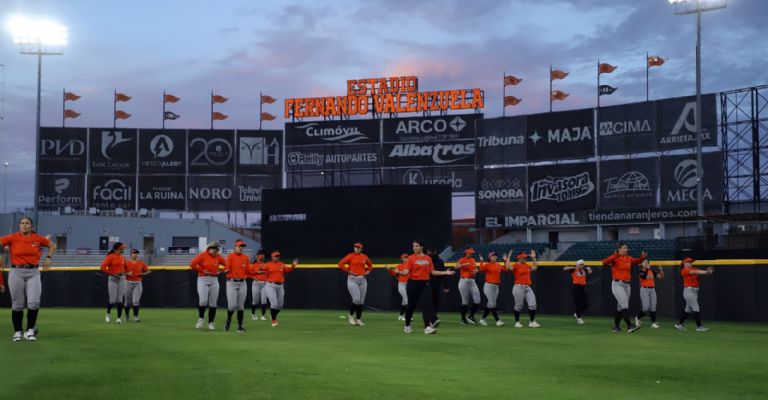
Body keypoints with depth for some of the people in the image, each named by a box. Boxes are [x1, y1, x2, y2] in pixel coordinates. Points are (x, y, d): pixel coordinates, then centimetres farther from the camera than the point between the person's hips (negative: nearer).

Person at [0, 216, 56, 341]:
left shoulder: (38, 238, 4)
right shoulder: (12, 237, -1)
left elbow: (52, 245, 17)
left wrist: (48, 258, 6)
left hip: (33, 273, 1)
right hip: (16, 272, -1)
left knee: (34, 302, -11)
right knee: (17, 304, 4)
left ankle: (30, 330, 4)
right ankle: (18, 331, 16)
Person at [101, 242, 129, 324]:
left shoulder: (123, 258, 12)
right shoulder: (110, 257, -8)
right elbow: (103, 267, -15)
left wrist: (124, 273, 9)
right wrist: (113, 274, -18)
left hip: (122, 279, 5)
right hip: (112, 279, -5)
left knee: (120, 299, 3)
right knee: (112, 299, -6)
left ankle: (119, 317, 6)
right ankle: (108, 313, 22)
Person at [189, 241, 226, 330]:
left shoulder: (218, 257, 7)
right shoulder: (202, 255, -6)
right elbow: (192, 264, -14)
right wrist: (202, 271, -12)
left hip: (214, 280, 4)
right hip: (203, 280, -4)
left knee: (213, 303, 2)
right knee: (203, 300, -15)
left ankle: (211, 323, 10)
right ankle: (201, 318, 8)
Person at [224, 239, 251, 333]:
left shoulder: (246, 257, 8)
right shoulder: (230, 256, -3)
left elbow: (249, 271, 6)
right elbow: (227, 268, -12)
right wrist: (226, 270, -35)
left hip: (242, 283, 3)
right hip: (232, 283, -3)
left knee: (240, 306, 4)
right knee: (232, 305, -7)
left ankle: (240, 326, 11)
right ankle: (228, 320, 22)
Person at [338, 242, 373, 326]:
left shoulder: (364, 257, 9)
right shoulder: (350, 256, -4)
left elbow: (370, 265, 26)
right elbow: (340, 264, -9)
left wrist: (368, 271, 8)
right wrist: (348, 271, -13)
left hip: (362, 280, 5)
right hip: (352, 279, -5)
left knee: (361, 301, 4)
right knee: (356, 299, -16)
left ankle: (358, 320, 12)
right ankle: (350, 316, 8)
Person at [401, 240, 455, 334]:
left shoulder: (428, 258, 8)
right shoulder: (411, 258, -2)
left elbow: (432, 272, 13)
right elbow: (406, 271, -10)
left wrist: (445, 272, 9)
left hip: (425, 284, 2)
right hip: (413, 283, -2)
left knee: (427, 304, -11)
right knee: (411, 305, 6)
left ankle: (428, 327, -18)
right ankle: (407, 326, 25)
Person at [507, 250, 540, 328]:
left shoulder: (527, 265, 16)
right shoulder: (515, 266, -6)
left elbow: (535, 267, 28)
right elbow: (508, 267, -24)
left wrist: (533, 258, 24)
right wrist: (508, 257, -20)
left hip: (528, 288, 7)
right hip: (519, 287, -7)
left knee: (532, 304, -2)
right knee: (518, 305, -1)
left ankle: (532, 322, 6)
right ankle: (517, 322, 12)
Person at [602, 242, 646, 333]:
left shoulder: (629, 258, 9)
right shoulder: (615, 258, -11)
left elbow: (637, 261, 22)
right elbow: (605, 262, -26)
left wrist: (642, 257, -1)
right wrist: (615, 256, -39)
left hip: (627, 285, 7)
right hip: (617, 284, -7)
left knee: (620, 307, 14)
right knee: (625, 305, -17)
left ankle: (616, 326, 25)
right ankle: (629, 326, -20)